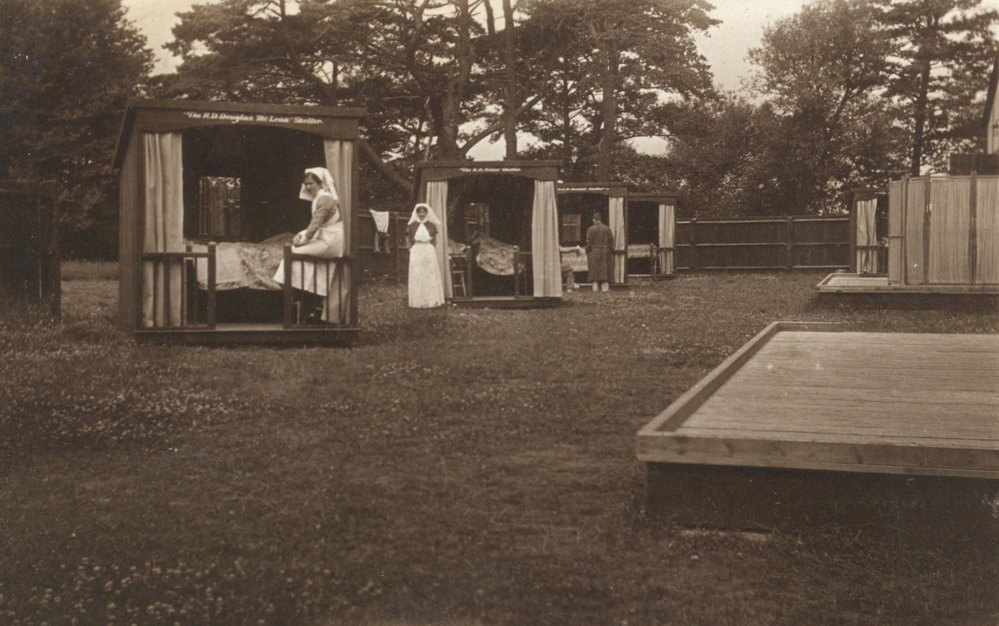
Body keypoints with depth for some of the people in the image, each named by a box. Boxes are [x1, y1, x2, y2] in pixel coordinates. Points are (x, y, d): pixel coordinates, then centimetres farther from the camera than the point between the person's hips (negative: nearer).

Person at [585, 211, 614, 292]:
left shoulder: (590, 229, -5)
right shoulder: (607, 228, 2)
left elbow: (588, 242, -8)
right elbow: (611, 241, 1)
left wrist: (588, 252, -2)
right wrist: (611, 251, 5)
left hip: (593, 253, -2)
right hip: (605, 252, 2)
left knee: (594, 269, 2)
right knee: (604, 269, 6)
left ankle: (595, 286, -3)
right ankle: (605, 286, 1)